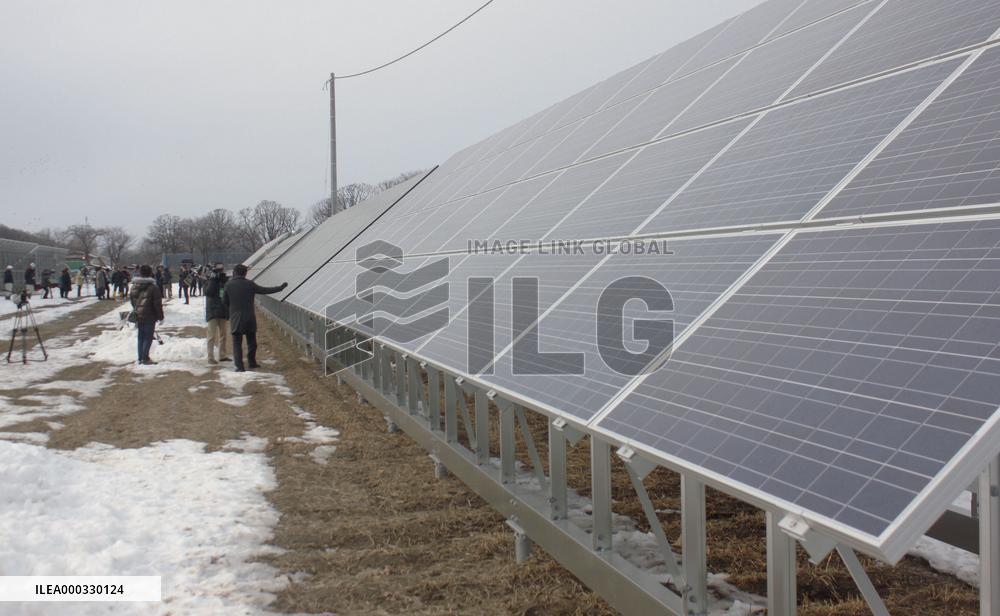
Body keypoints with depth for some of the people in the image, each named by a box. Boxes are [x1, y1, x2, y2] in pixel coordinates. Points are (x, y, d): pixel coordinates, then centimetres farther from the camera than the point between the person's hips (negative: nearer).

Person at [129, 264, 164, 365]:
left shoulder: (134, 287, 5)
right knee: (148, 337, 1)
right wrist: (160, 317, -3)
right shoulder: (153, 288, -15)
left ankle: (140, 358, 18)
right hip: (149, 317, -6)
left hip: (138, 316, 6)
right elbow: (158, 304, -12)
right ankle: (145, 358, -1)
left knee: (141, 337, 15)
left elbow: (131, 300, 15)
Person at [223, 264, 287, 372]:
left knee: (237, 343, 2)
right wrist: (281, 287, 11)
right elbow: (265, 290, 0)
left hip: (236, 319, -1)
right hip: (249, 318, 1)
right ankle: (251, 363, 25)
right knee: (251, 342, 16)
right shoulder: (249, 284, -5)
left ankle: (239, 366, -7)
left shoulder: (229, 285, -5)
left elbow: (224, 301, 3)